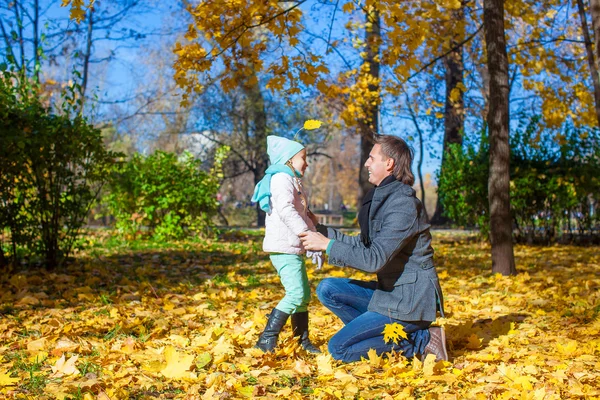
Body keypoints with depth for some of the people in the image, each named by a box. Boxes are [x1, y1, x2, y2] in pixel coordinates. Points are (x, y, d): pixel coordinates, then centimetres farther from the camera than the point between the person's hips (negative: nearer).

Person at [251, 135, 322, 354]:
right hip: (284, 248, -11)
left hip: (294, 249, 11)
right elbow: (285, 211, -24)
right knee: (296, 294, -17)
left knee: (304, 295, 13)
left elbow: (304, 215, 28)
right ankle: (266, 340, -14)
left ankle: (303, 341, 21)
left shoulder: (294, 182, 24)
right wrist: (306, 233, -28)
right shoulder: (282, 179, -10)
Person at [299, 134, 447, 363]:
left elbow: (374, 259, -28)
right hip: (389, 291, 10)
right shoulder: (383, 198, 11)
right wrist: (321, 230, 15)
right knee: (327, 289, 3)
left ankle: (420, 341, -5)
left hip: (409, 301, -10)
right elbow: (362, 244, 17)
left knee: (339, 348, -11)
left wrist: (328, 245, -20)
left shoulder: (403, 206, -21)